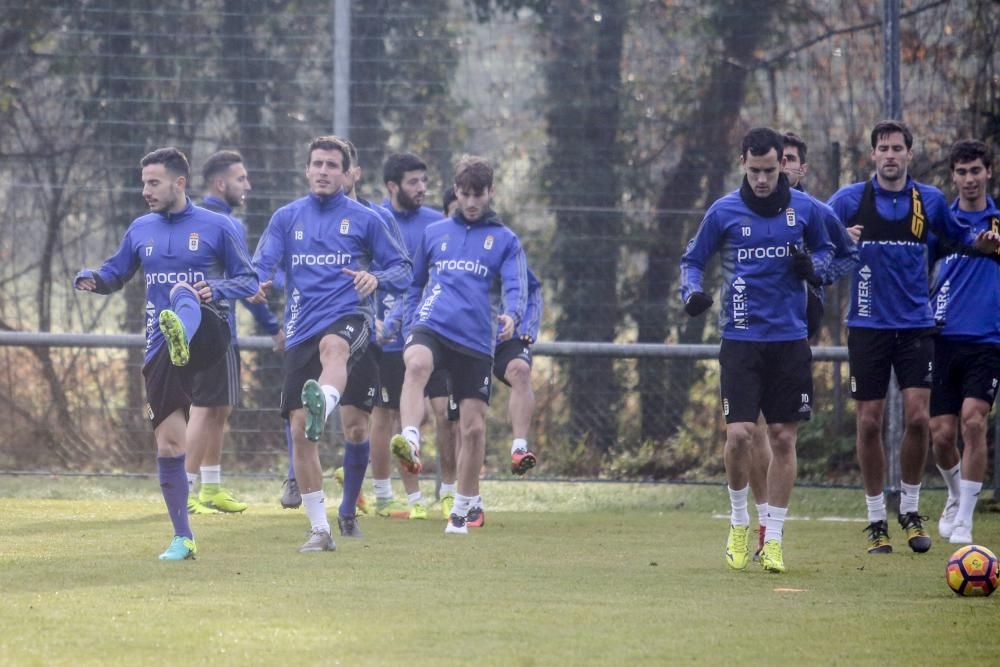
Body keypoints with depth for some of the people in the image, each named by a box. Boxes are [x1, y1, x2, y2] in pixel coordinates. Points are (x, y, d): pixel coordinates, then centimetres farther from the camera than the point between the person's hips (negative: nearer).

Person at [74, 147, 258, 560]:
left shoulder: (215, 227, 4)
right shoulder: (141, 230, 15)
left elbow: (249, 281, 6)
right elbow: (116, 274, 22)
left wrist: (217, 290, -15)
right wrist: (90, 278, -2)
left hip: (208, 335, -4)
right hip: (160, 350, 4)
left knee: (182, 293, -36)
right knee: (169, 441, -1)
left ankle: (181, 335, -74)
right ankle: (182, 539, 9)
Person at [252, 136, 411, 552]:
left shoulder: (363, 219, 8)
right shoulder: (287, 218, 13)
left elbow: (402, 270, 11)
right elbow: (262, 265, 5)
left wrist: (377, 277, -12)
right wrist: (258, 284, -20)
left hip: (348, 318, -3)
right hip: (301, 329, 3)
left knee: (332, 345, -41)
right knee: (299, 432, -4)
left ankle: (323, 406, -74)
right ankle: (319, 529, 5)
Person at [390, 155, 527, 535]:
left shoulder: (505, 240, 10)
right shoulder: (435, 233, 16)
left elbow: (516, 287, -2)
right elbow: (415, 283, 25)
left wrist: (511, 314, -24)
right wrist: (410, 325, 11)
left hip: (476, 342, 0)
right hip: (432, 327, 0)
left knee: (473, 428, 1)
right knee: (416, 364, -37)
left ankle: (462, 510, 16)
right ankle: (410, 442, -55)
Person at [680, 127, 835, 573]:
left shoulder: (805, 210, 3)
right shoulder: (724, 212, 1)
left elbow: (826, 251, 18)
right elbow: (692, 259, 11)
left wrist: (813, 265, -5)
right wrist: (692, 292, -9)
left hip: (790, 339, 1)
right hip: (742, 339, -1)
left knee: (783, 437, 2)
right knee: (739, 434, -11)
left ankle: (773, 537, 11)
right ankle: (739, 523, 12)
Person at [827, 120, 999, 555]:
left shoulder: (930, 201, 6)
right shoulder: (851, 199, 0)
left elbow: (957, 234, 21)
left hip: (916, 324, 1)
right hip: (868, 325, -1)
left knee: (917, 417, -9)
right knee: (869, 422, -1)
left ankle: (911, 511, 10)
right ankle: (877, 521, 10)